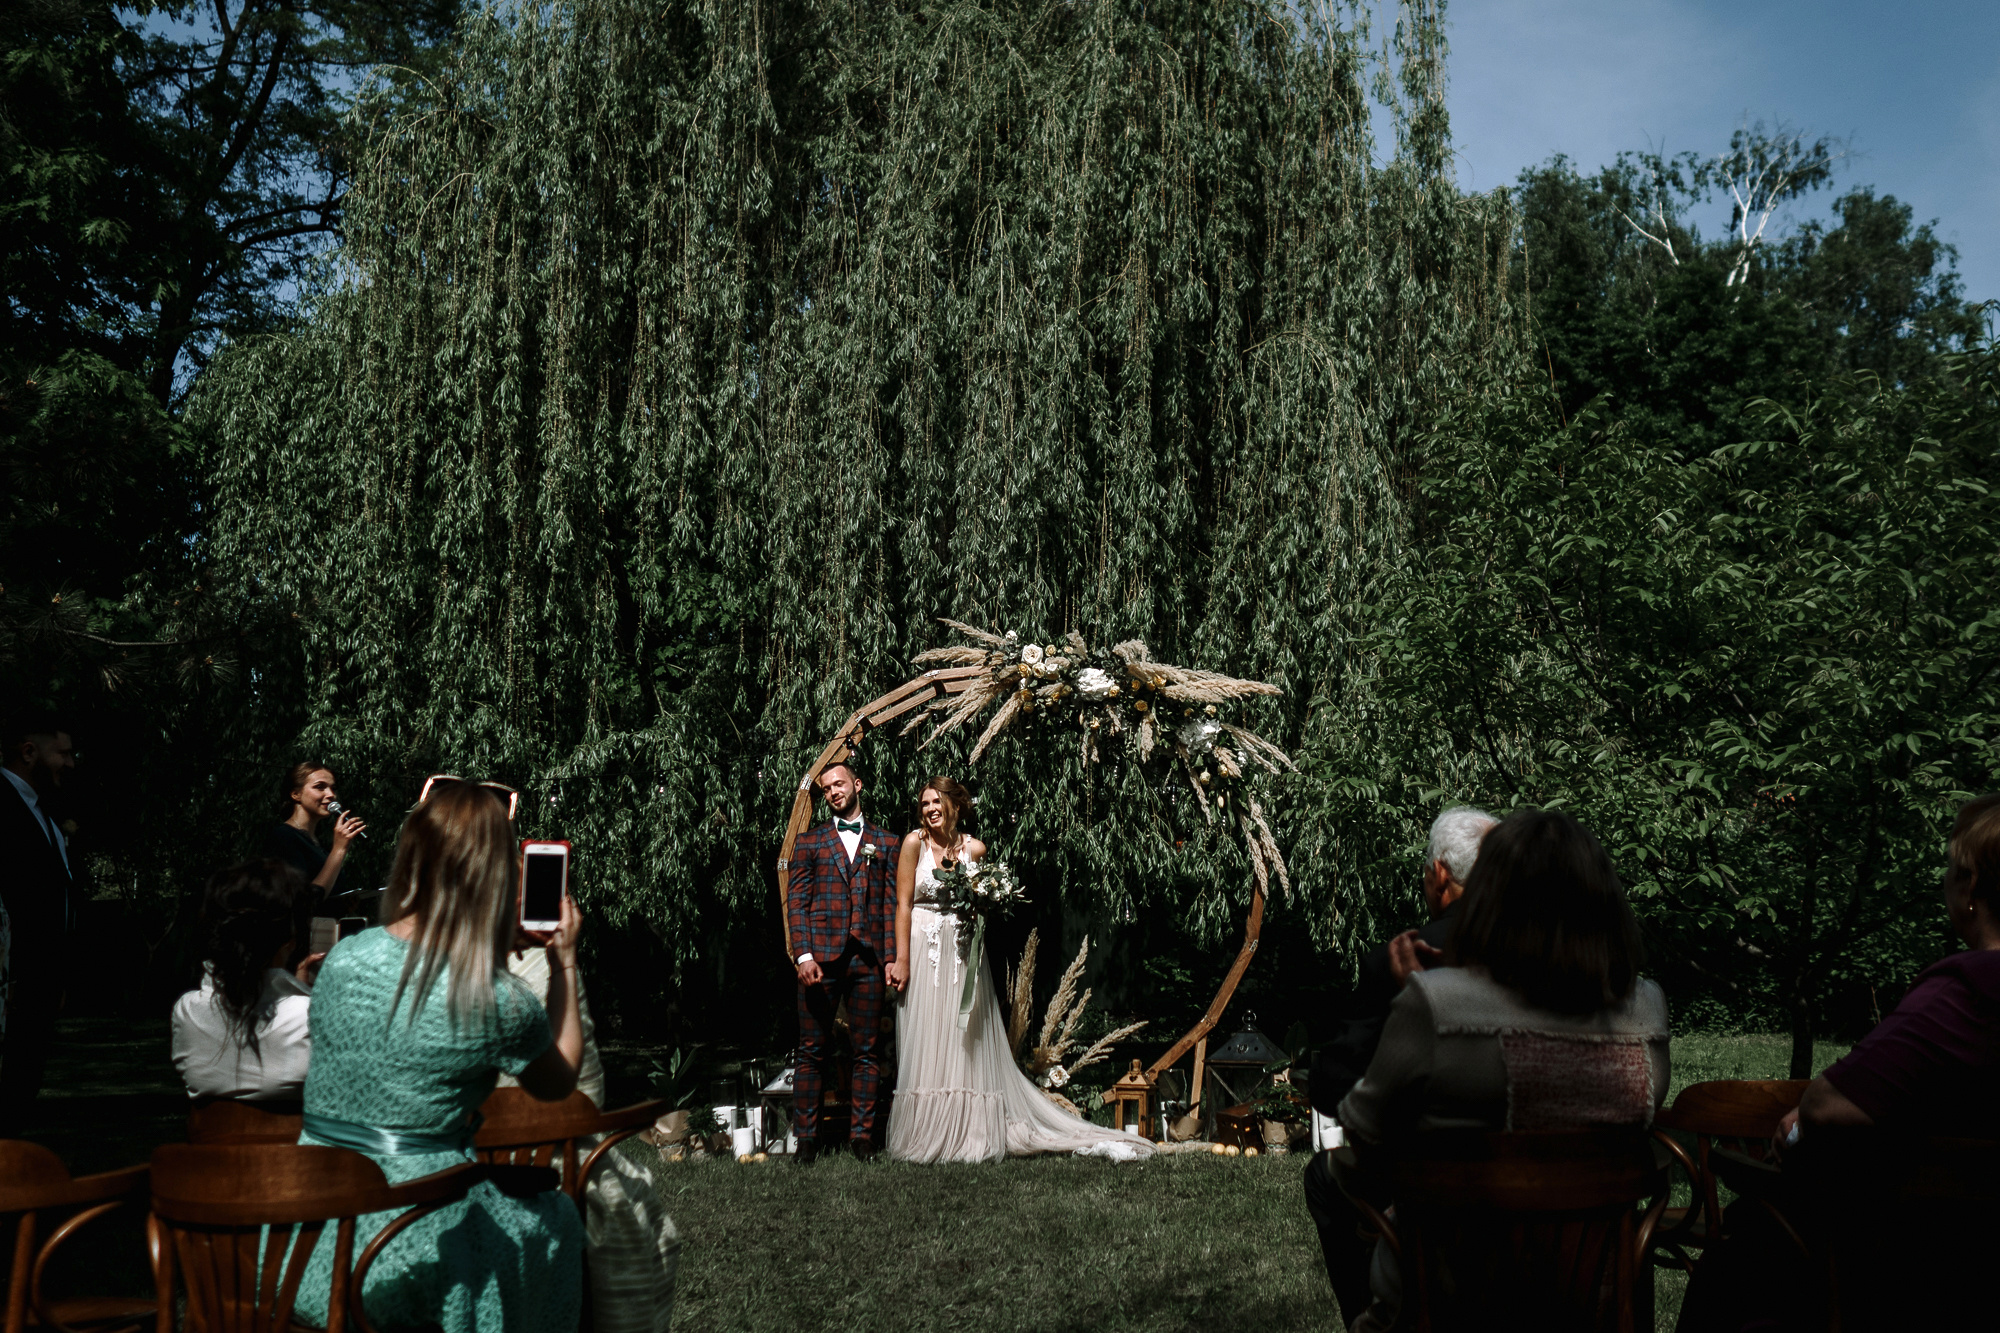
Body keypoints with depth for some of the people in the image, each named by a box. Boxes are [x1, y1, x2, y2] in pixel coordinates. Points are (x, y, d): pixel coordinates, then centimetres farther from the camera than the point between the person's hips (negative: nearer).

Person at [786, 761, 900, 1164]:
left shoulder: (886, 842, 15)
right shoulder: (810, 841, 12)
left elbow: (891, 903, 10)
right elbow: (796, 902, 5)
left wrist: (891, 958, 0)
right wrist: (803, 955, -8)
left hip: (868, 959, 1)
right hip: (820, 957, -1)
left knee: (868, 1051, 2)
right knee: (813, 1052, 0)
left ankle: (862, 1135, 9)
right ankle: (806, 1138, 5)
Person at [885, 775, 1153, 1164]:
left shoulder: (974, 848, 7)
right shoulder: (915, 843, -1)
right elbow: (904, 904, -3)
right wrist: (901, 960, -9)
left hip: (964, 953, 2)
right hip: (924, 953, -2)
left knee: (967, 1045, 1)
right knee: (926, 1046, -3)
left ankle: (969, 1136, 6)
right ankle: (925, 1139, 2)